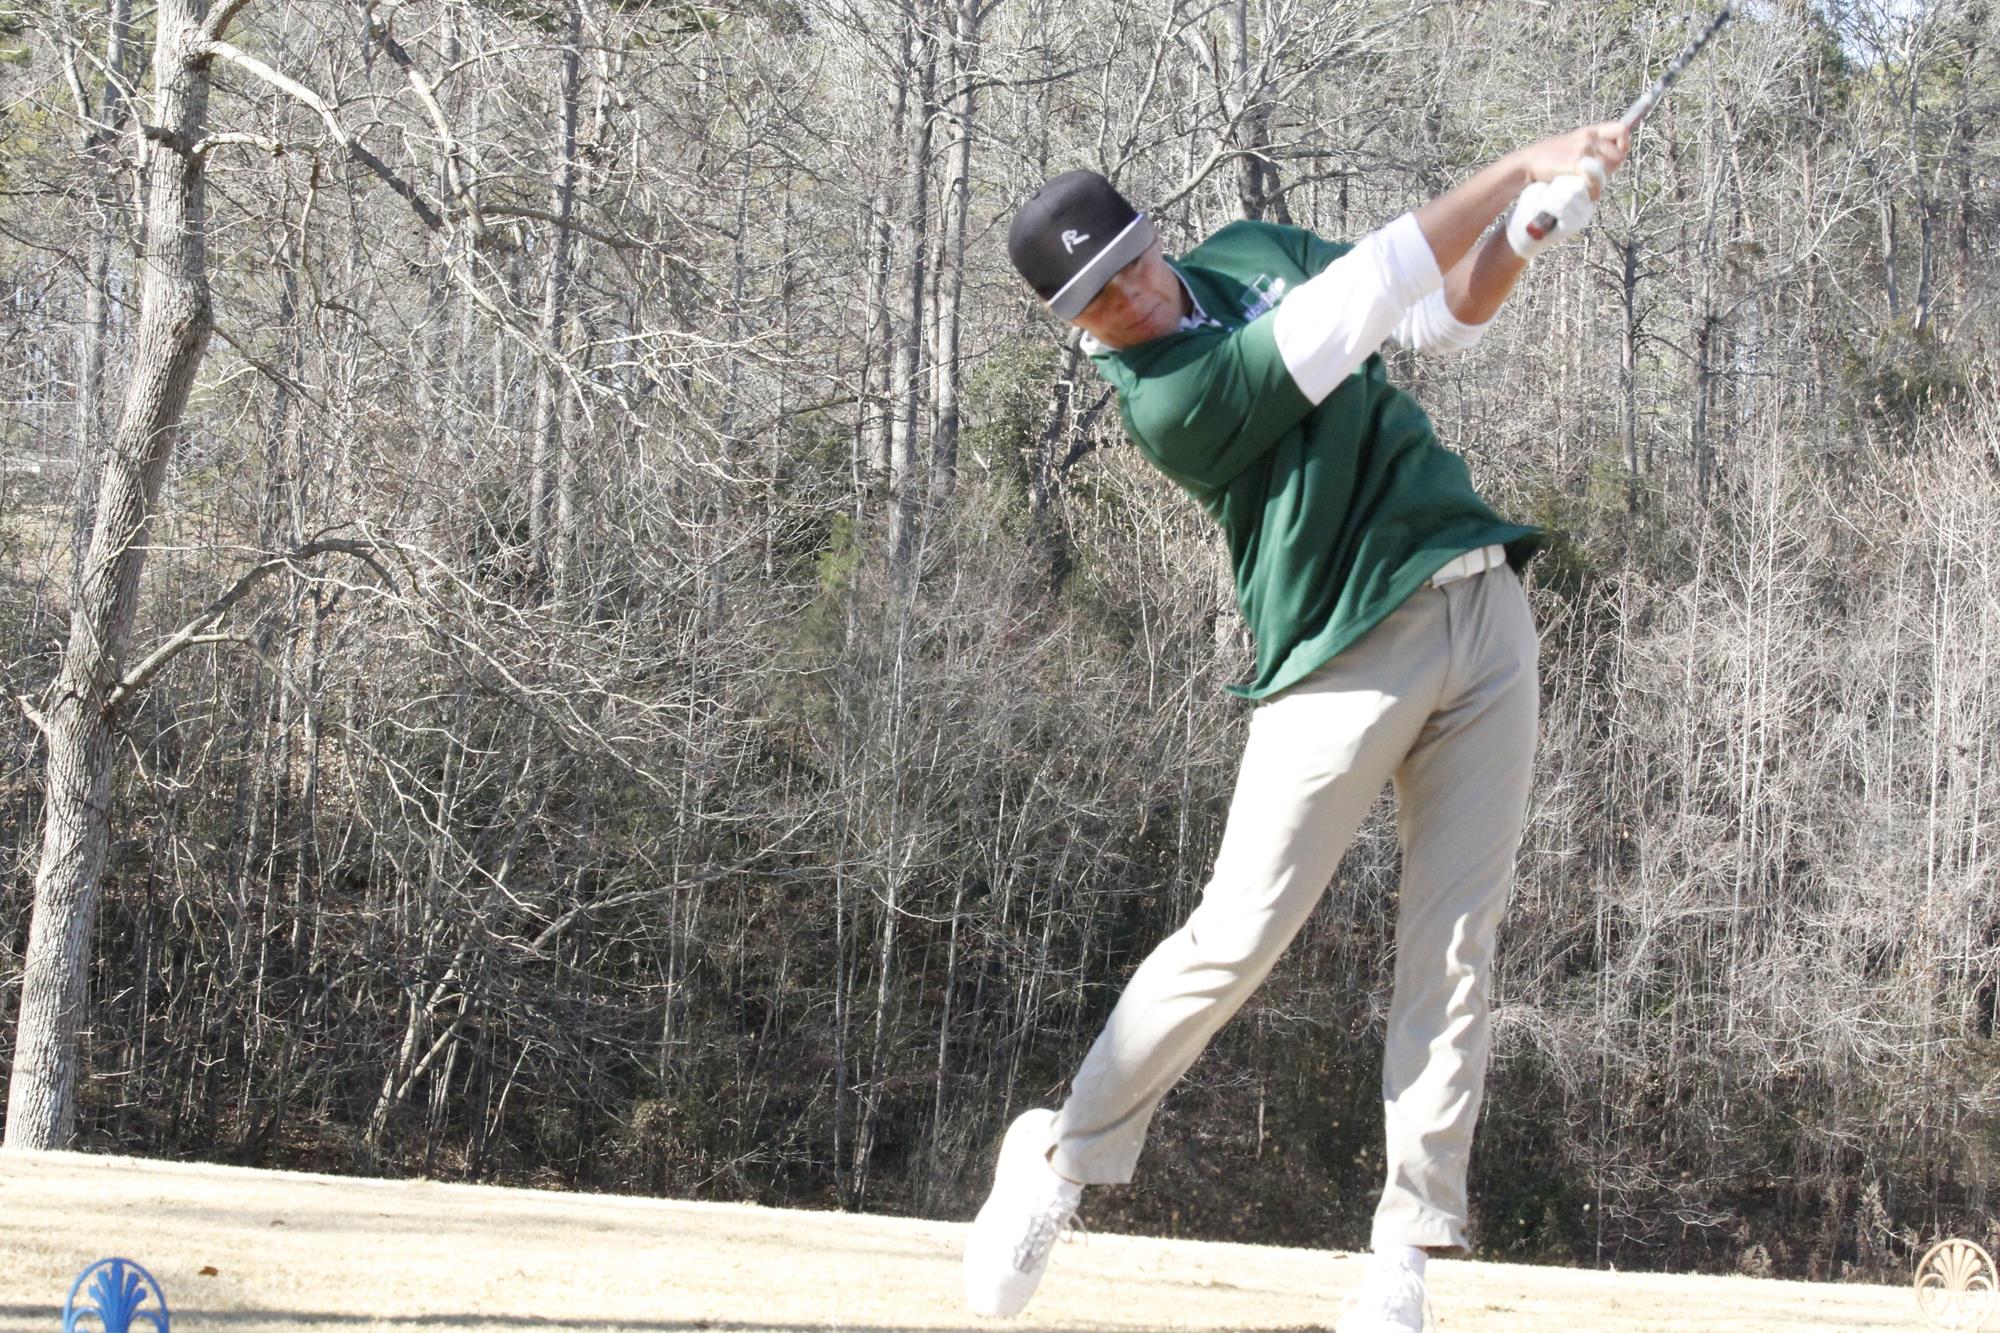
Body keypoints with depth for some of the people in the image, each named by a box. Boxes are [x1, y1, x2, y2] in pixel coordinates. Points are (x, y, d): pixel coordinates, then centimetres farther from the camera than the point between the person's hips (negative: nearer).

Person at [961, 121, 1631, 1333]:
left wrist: (1527, 235, -5)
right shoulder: (1165, 400, -16)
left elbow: (1444, 314, 15)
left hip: (1483, 603, 6)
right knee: (1240, 938, -9)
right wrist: (1523, 166, -16)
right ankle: (1065, 1157, 11)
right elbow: (1362, 297, -19)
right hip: (1346, 661, -6)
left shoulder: (1251, 252, 10)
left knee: (1457, 950, -2)